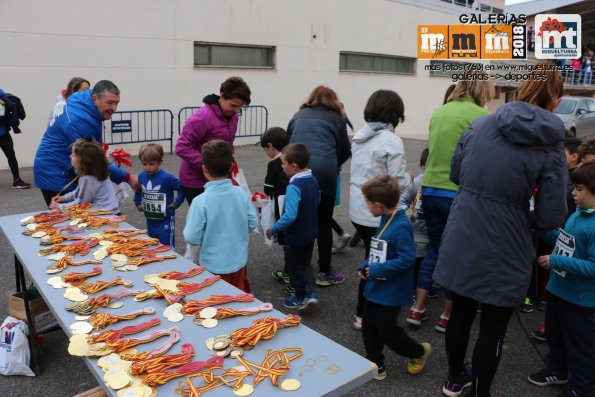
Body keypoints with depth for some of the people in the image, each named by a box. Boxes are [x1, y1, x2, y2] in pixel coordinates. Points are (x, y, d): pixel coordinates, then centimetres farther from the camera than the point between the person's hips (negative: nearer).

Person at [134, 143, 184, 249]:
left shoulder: (167, 177, -20)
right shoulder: (141, 176, -1)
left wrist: (176, 203, -14)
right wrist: (138, 203, 13)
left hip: (165, 220, -6)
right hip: (150, 220, 6)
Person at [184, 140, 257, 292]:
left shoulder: (200, 201, -22)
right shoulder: (240, 193, -10)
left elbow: (192, 238, -19)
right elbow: (252, 223, -2)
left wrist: (187, 230, 2)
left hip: (214, 267, -3)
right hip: (239, 262, 4)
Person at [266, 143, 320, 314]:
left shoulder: (294, 187, -28)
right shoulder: (313, 180, -2)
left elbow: (290, 216, -34)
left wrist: (273, 229, -22)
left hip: (295, 236, -7)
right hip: (311, 232, 8)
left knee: (293, 267, 15)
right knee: (305, 263, 23)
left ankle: (300, 297, 31)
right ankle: (311, 294, 10)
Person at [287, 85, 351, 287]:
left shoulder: (298, 116, 22)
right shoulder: (335, 118, 14)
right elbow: (345, 151, 14)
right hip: (323, 172, -3)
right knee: (323, 223, 6)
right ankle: (324, 272, 13)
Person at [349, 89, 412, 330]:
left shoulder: (359, 136, 7)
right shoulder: (391, 141, -16)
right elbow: (399, 183, -17)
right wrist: (409, 178, 5)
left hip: (357, 211, 7)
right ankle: (363, 316, 19)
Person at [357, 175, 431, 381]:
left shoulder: (401, 227, -25)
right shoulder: (386, 220, 3)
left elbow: (407, 259, -29)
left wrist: (377, 270, -23)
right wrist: (365, 266, 0)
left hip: (390, 292, -9)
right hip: (375, 286, 9)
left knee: (387, 331, 7)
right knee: (369, 327, 15)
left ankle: (419, 351, 32)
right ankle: (376, 365, 33)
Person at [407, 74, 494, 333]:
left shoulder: (439, 112, 10)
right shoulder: (481, 116, -9)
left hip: (430, 190, 5)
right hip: (458, 194, -5)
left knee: (434, 249, 19)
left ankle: (418, 309, 21)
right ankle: (446, 316, 21)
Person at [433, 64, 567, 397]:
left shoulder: (480, 125, 0)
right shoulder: (551, 145, -10)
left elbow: (456, 175, 12)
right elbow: (552, 216, -12)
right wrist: (531, 222, 8)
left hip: (462, 239, 4)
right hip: (504, 250, -4)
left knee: (461, 313, 22)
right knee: (493, 327, 15)